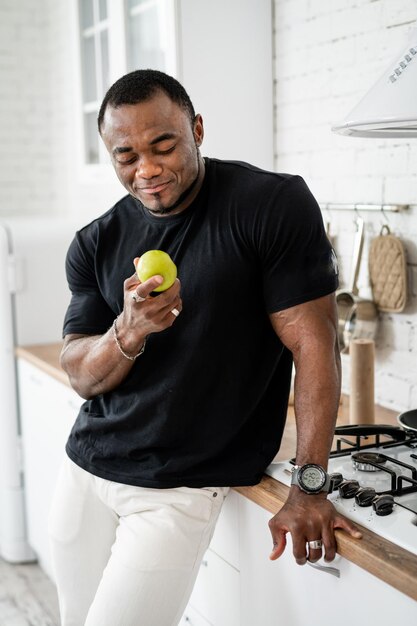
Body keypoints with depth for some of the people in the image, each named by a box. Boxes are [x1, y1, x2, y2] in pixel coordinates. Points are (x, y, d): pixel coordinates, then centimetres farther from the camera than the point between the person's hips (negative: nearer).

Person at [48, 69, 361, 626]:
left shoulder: (274, 204, -13)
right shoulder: (97, 244, 2)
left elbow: (313, 343, -14)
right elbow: (81, 377, 1)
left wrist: (310, 488, -16)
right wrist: (129, 332, -21)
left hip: (181, 490, -5)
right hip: (86, 469, 5)